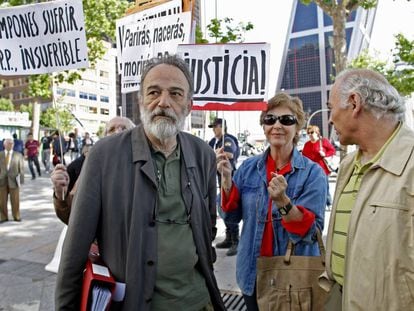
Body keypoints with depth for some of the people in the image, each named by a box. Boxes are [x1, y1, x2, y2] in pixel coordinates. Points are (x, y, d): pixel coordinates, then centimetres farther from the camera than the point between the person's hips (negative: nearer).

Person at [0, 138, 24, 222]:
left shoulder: (18, 155, 4)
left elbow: (21, 168, 2)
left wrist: (21, 180, -3)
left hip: (13, 180, -1)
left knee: (15, 200, 5)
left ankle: (16, 216, 18)